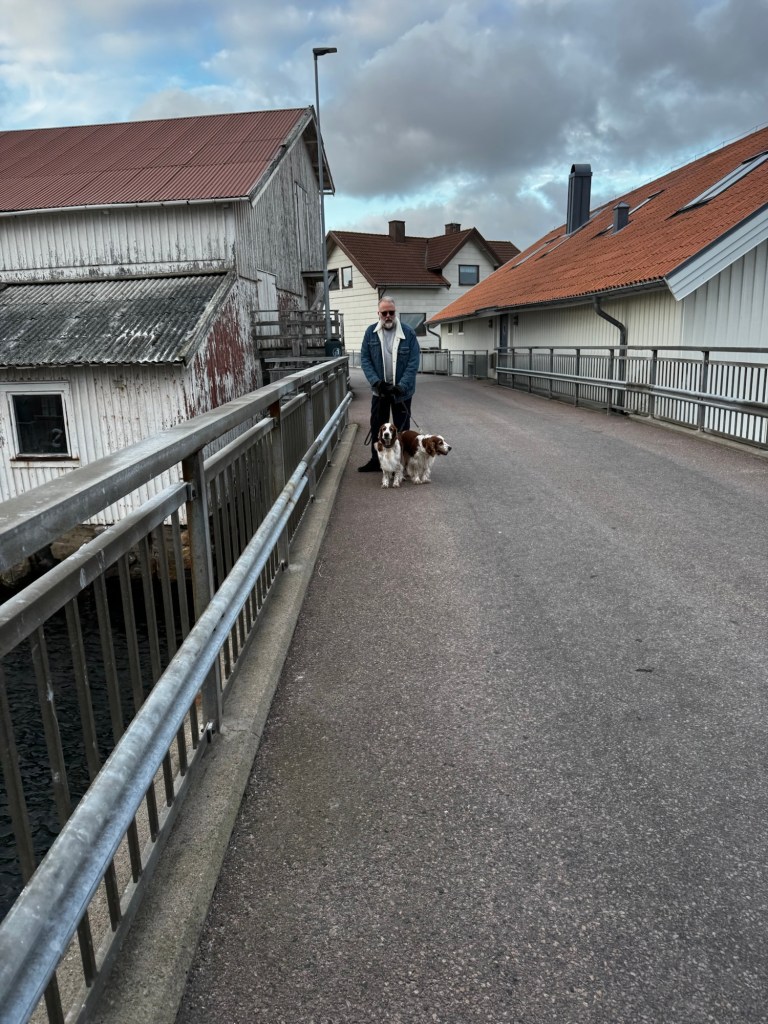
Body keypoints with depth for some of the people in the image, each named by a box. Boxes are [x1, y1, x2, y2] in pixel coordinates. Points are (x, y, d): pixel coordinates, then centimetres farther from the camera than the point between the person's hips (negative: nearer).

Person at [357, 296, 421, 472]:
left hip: (402, 391, -2)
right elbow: (365, 359, -2)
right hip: (379, 390, 2)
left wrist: (402, 386, -20)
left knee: (402, 428, 7)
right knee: (377, 426, 11)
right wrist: (376, 381, -15)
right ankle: (376, 460, 23)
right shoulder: (371, 332, -1)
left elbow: (413, 362, -11)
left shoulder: (408, 333, -8)